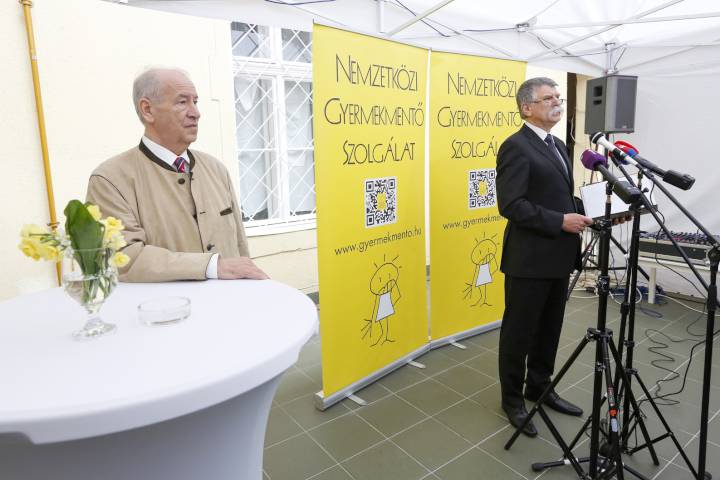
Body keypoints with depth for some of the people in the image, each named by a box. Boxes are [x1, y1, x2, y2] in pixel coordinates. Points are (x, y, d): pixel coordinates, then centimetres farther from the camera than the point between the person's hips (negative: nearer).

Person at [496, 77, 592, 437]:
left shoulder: (557, 146, 15)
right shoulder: (516, 147, -14)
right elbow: (511, 205, -22)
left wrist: (580, 214, 2)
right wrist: (560, 222, -22)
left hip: (558, 257, 9)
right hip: (529, 259, -9)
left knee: (549, 330, 19)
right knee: (519, 332, 6)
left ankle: (539, 388, 37)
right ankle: (512, 399, 24)